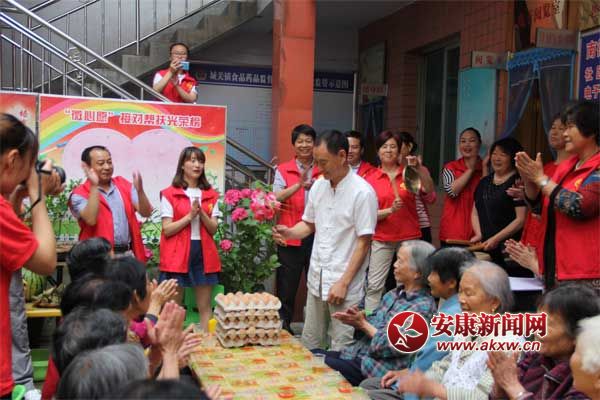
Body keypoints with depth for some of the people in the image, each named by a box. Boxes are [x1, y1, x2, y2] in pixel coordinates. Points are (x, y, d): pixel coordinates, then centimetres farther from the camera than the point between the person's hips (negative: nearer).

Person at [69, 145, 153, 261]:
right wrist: (94, 186, -20)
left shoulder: (124, 185, 10)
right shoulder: (80, 194, -2)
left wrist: (140, 190, -17)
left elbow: (146, 213, 2)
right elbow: (91, 220, -21)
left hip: (128, 255, 4)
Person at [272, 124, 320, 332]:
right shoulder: (283, 170, 4)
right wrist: (299, 184, -23)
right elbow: (276, 198, -10)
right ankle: (283, 324, 18)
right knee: (286, 283, 6)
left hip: (317, 234, 1)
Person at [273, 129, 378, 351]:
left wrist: (343, 283, -15)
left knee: (341, 348, 1)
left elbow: (363, 243, -13)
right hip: (316, 278, 6)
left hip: (344, 283, -6)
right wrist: (289, 232, -5)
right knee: (309, 343, 13)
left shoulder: (362, 192, -14)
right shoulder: (318, 186, 5)